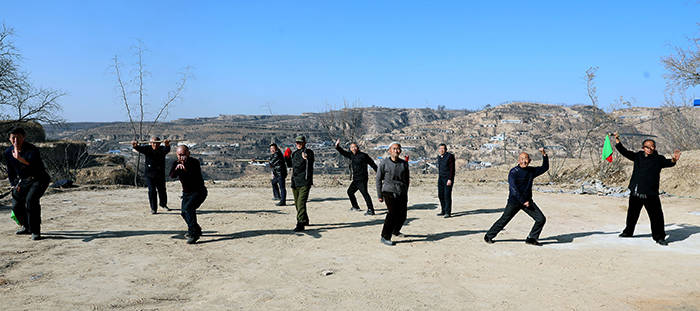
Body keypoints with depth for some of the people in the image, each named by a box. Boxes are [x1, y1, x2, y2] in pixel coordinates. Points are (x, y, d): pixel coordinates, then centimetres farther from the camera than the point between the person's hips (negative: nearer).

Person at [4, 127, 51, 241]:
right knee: (16, 204, 6)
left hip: (38, 179, -7)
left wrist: (20, 159, -57)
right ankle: (26, 227, 35)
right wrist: (14, 184, 5)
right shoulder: (8, 152, 0)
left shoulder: (32, 149, -21)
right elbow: (10, 171, 13)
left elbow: (34, 162, -43)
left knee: (31, 200, -28)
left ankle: (35, 231, -17)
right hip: (22, 181, 7)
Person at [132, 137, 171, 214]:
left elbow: (167, 150, -26)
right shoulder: (147, 149, -3)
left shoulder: (162, 149, -4)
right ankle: (153, 208, 5)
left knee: (162, 190, 12)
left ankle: (163, 204, 37)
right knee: (152, 191, -5)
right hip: (149, 174, -1)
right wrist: (135, 145, -44)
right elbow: (140, 148, -20)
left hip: (160, 174, 1)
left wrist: (167, 145, -50)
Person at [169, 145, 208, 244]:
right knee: (183, 212, 13)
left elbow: (197, 176, -32)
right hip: (186, 192, 8)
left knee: (188, 208, -26)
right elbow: (172, 176, -17)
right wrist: (176, 169, -37)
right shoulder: (176, 163, -1)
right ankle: (197, 229, 37)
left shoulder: (194, 162, -18)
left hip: (198, 191, -7)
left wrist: (186, 170, -48)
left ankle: (194, 233, -21)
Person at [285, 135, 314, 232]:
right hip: (295, 181, 7)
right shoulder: (294, 153, 16)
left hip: (305, 182, -7)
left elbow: (310, 165, -19)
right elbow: (290, 164, 27)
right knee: (297, 203, 14)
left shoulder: (308, 152, -4)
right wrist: (287, 157, 14)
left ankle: (300, 224, -19)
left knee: (301, 202, -16)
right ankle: (305, 220, 31)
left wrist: (306, 158, -36)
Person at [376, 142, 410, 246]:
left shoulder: (404, 163, 8)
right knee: (392, 213, -21)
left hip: (402, 192, 4)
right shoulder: (384, 163, -2)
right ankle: (385, 237, -14)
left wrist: (405, 193, 20)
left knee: (402, 215, 7)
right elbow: (378, 179, 2)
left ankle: (395, 230, 38)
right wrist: (380, 195, 1)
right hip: (389, 191, -4)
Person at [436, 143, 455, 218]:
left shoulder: (449, 156, -11)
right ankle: (443, 211, 16)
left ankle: (448, 212, -8)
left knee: (447, 195, -10)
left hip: (448, 178, -7)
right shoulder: (439, 156, 11)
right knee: (440, 195, 7)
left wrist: (450, 179, -19)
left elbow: (452, 169, -13)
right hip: (441, 178, 7)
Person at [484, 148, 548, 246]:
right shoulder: (514, 172, -12)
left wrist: (544, 155, 6)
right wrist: (523, 202, -18)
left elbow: (545, 168, 19)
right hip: (514, 201, -5)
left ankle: (531, 238, 13)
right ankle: (488, 236, 14)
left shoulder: (531, 171, 6)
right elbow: (514, 189, -17)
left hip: (527, 200, 5)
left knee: (541, 219, -2)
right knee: (504, 220, -2)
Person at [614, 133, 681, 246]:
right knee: (632, 214, 18)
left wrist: (673, 160, -37)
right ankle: (628, 232, 36)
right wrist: (617, 141, 1)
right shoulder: (638, 156, 8)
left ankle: (659, 237, 8)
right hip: (635, 192, 3)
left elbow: (667, 163, -15)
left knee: (656, 215, -5)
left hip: (651, 194, -3)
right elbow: (625, 152, 8)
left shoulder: (658, 159, 0)